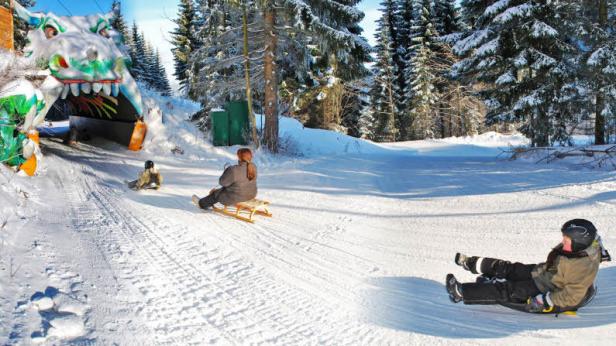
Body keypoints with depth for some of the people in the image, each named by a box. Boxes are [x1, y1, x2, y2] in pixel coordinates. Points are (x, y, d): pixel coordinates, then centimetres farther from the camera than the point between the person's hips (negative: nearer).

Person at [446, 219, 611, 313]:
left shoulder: (583, 267, -36)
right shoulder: (582, 247, -8)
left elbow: (571, 297, -35)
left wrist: (543, 302, -32)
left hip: (547, 290, -9)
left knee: (506, 291, -11)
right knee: (509, 269, 11)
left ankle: (461, 292, -8)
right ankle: (471, 263, 28)